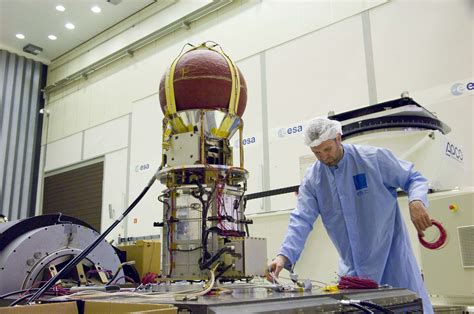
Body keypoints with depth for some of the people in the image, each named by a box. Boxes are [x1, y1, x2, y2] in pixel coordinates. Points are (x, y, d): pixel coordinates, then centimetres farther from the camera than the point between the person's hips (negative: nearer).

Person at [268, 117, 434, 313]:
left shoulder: (374, 158, -8)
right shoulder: (312, 179, -1)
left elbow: (414, 179, -1)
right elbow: (302, 220, -6)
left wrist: (416, 201, -24)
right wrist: (284, 255, -21)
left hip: (392, 257, -2)